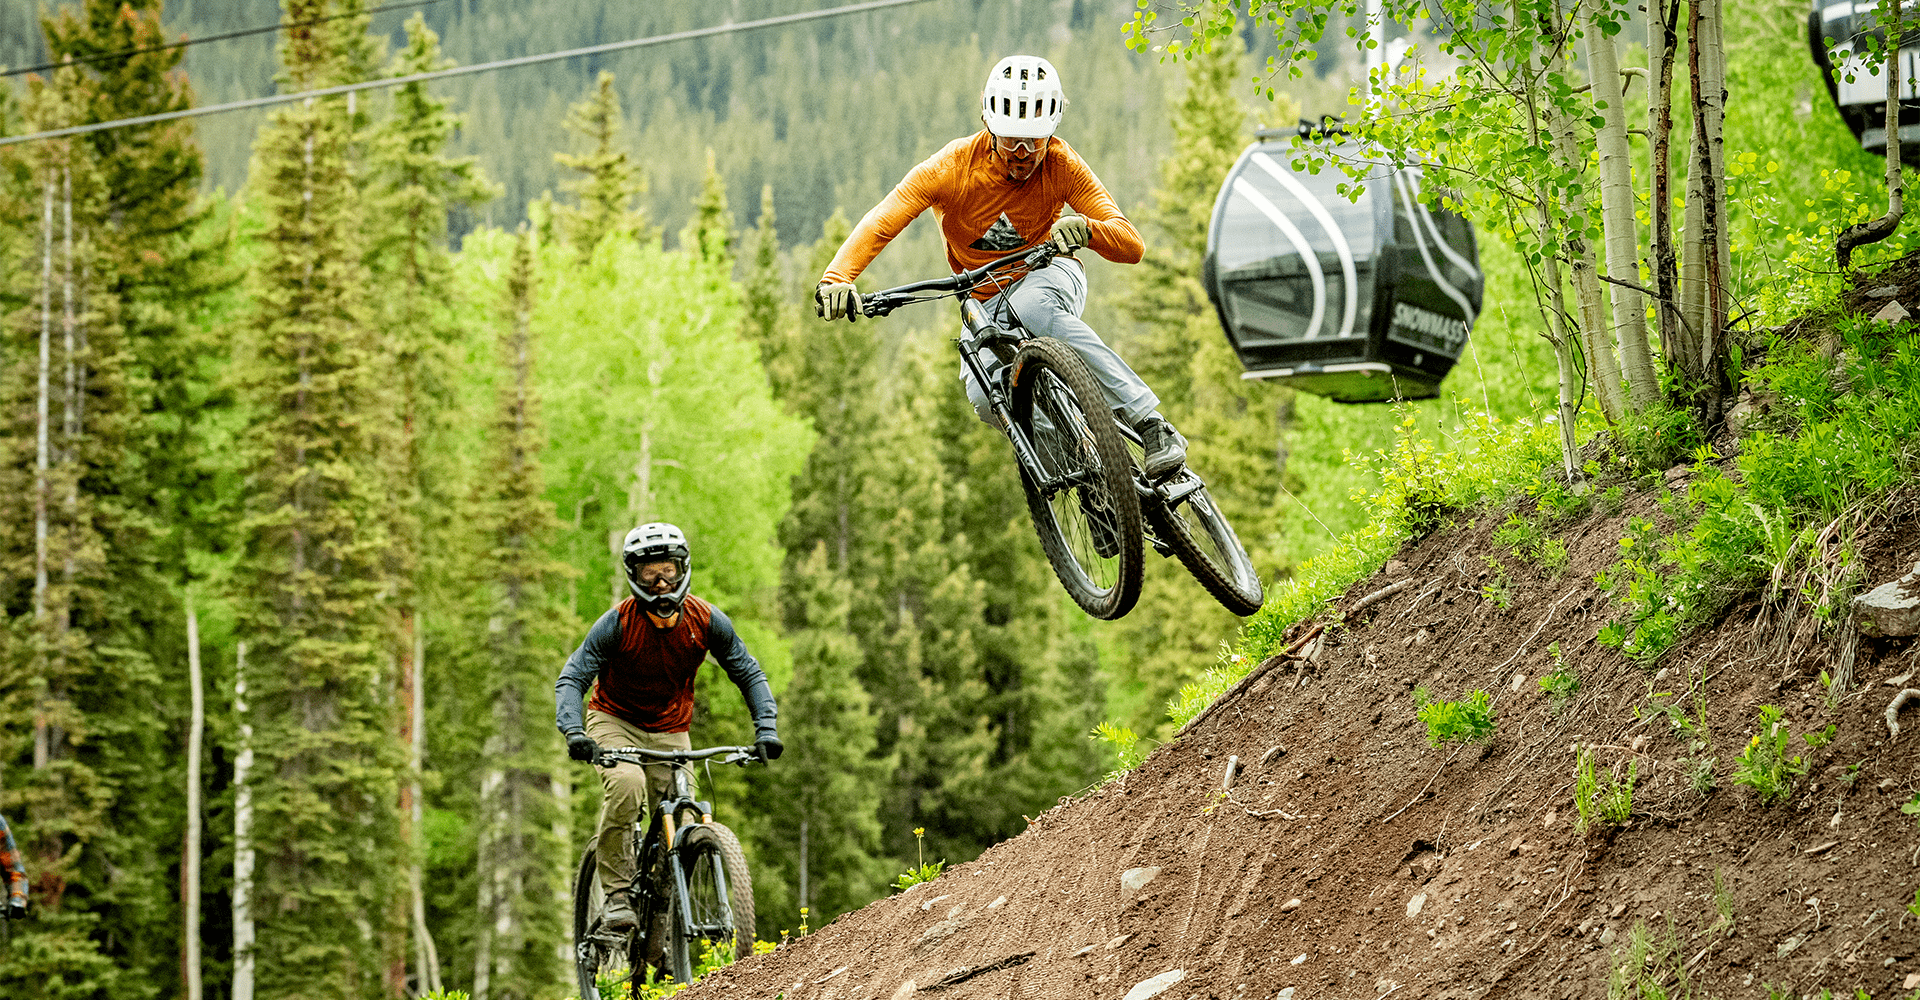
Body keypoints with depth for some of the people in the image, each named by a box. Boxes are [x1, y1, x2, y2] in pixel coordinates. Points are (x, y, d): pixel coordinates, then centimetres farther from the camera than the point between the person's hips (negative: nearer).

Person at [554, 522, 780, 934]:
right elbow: (571, 679, -20)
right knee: (626, 784, -35)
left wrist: (766, 729, -19)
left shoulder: (707, 621, -14)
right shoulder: (617, 623, -20)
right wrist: (574, 732, -38)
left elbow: (749, 674, -4)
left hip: (670, 731, 3)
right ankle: (616, 895, -24)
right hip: (615, 722, -3)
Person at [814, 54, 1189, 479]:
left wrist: (1087, 229, -45)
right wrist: (835, 279, -43)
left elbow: (1131, 246, -22)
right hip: (986, 306, 1)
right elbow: (879, 224, -25)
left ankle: (1151, 425, -42)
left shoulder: (1062, 165, -18)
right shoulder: (954, 167, -20)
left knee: (1033, 306, -39)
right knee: (985, 398, -31)